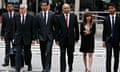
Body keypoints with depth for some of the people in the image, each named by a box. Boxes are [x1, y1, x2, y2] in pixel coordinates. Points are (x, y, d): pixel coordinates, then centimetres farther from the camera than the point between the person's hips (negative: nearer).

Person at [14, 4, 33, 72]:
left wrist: (33, 38, -4)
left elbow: (32, 29, -2)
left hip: (27, 38, -1)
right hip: (18, 38, 1)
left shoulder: (30, 17, -2)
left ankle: (29, 65, 37)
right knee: (18, 53, -5)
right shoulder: (16, 17, 3)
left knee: (27, 53, 13)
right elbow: (14, 28, 6)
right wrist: (14, 37, 3)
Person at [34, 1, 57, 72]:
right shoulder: (38, 15, 3)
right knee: (43, 53, 9)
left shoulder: (52, 14, 0)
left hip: (50, 36, -2)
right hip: (42, 37, 2)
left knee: (48, 52, -14)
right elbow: (36, 27, 5)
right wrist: (37, 37, -2)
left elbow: (55, 26, 3)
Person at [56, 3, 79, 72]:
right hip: (62, 39, -1)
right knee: (62, 54, -2)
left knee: (70, 54, 10)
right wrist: (57, 39, -3)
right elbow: (57, 29, 0)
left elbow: (76, 28, 6)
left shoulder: (74, 16, 2)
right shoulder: (59, 17, -1)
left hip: (71, 38, 1)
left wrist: (77, 38, 7)